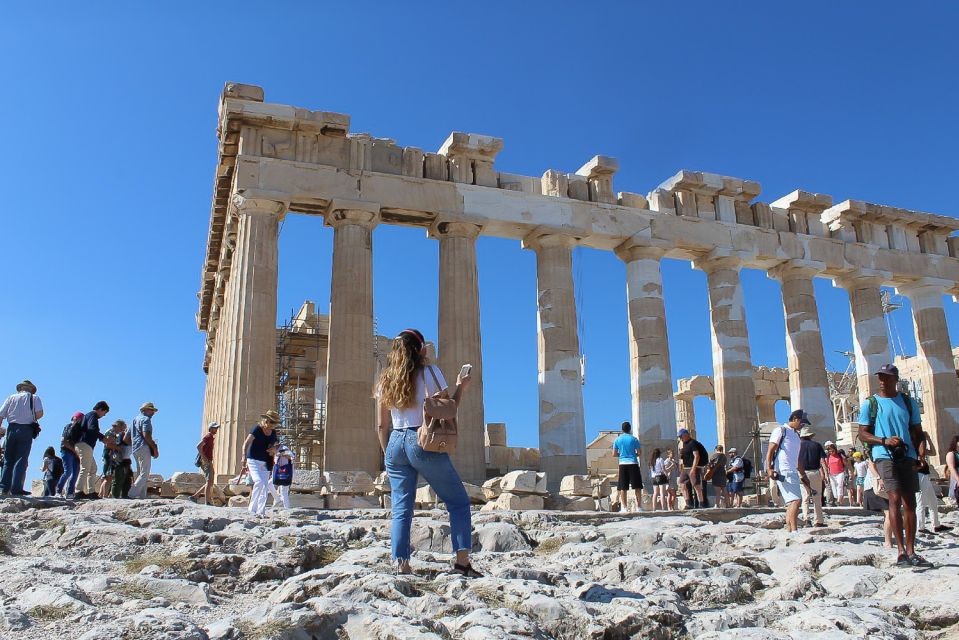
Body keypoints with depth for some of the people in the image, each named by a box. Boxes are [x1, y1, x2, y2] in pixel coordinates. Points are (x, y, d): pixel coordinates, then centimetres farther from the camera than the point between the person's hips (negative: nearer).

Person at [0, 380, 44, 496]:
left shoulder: (11, 397, 15)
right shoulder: (34, 398, 9)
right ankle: (16, 489, -10)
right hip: (26, 430, -2)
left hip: (12, 428, 2)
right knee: (21, 460, -3)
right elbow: (39, 413, -7)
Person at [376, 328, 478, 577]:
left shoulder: (386, 380, 11)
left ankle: (400, 565, 0)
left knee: (401, 509, 8)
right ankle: (462, 560, -2)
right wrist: (461, 386, 10)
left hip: (396, 443, 5)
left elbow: (382, 425, 11)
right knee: (458, 502, 6)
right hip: (424, 443, -4)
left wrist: (388, 454, 20)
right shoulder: (429, 372, -3)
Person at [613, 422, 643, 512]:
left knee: (623, 487, 3)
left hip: (622, 464, 2)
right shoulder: (634, 439, 1)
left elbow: (615, 453, 9)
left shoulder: (617, 440, 7)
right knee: (637, 486, 2)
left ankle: (624, 507, 0)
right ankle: (639, 506, -1)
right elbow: (640, 453, 2)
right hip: (633, 464, -2)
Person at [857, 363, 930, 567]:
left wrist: (921, 455, -3)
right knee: (895, 499, -15)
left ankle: (911, 552, 11)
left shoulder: (909, 403, 14)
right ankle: (901, 552, -17)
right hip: (884, 456, -4)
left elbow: (917, 432, 15)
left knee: (910, 503, 4)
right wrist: (884, 440, -14)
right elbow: (863, 435, 3)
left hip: (907, 456, 4)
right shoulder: (870, 403, 5)